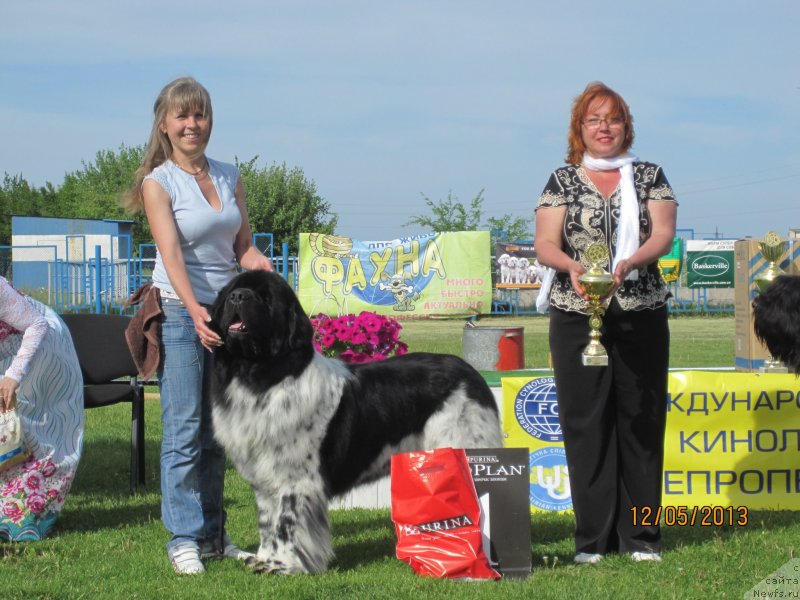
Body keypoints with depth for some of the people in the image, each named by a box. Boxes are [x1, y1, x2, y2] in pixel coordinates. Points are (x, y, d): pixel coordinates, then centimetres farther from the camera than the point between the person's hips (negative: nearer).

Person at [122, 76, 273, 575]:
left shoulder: (230, 177, 10)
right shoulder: (158, 182, -5)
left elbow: (243, 247, 12)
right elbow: (171, 253, -17)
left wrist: (258, 264, -12)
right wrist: (196, 312, -31)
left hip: (227, 310, 5)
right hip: (180, 311, -5)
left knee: (218, 431, 9)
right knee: (185, 430, -7)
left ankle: (213, 534, 15)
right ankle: (185, 538, -2)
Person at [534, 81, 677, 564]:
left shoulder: (649, 176, 9)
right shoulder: (562, 181, 8)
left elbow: (664, 234, -4)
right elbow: (545, 244, -1)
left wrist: (628, 263, -22)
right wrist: (572, 266, -23)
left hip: (642, 315, 0)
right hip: (576, 316, 0)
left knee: (641, 419, 1)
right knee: (585, 421, -1)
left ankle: (640, 535, 7)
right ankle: (593, 537, 4)